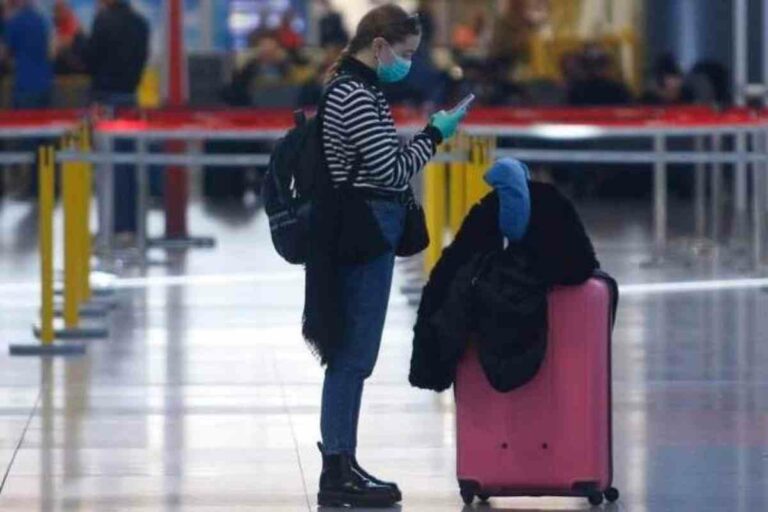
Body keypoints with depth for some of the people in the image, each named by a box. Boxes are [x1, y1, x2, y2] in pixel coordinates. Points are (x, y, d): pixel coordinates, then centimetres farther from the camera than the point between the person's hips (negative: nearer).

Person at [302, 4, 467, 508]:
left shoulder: (354, 88, 16)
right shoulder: (355, 96, -17)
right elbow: (391, 170, -17)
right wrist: (435, 134, -7)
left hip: (364, 235, 11)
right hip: (363, 236, -11)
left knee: (350, 355, 13)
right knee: (353, 355, -6)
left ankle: (342, 467, 19)